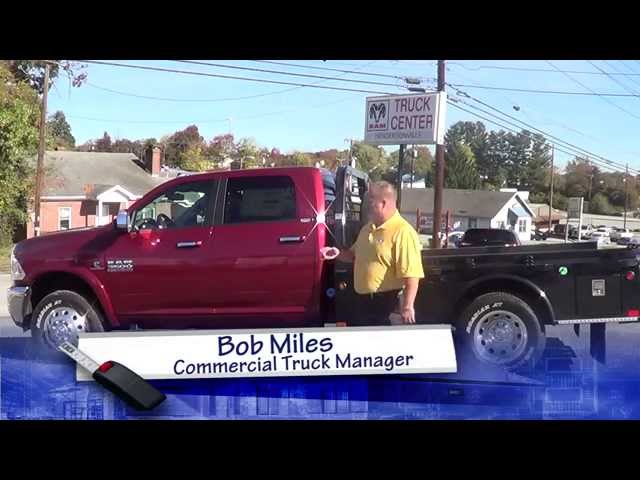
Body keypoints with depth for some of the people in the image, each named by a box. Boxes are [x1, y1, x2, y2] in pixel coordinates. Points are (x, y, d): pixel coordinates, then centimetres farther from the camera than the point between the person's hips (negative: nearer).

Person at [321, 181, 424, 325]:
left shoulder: (402, 232, -19)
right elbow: (354, 255, 26)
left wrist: (407, 307, -28)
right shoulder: (367, 229, 10)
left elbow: (411, 275, -25)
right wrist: (338, 254, 6)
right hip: (362, 301, 9)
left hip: (387, 304, -9)